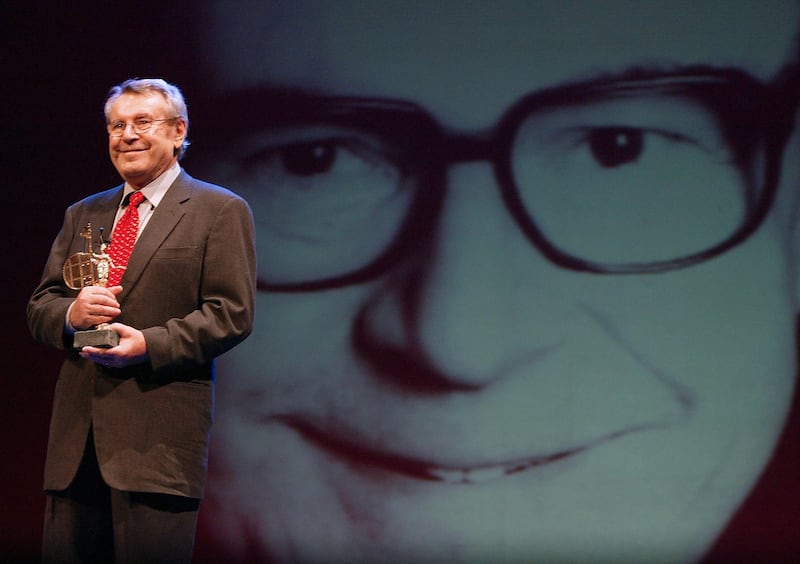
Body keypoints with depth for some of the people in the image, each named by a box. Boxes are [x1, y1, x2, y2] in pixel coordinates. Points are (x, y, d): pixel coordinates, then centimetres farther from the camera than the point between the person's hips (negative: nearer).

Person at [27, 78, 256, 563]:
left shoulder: (221, 211, 4)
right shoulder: (83, 215, 22)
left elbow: (232, 315, -5)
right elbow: (39, 308, 19)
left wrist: (150, 344, -17)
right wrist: (70, 314, -6)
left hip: (159, 438, -5)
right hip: (76, 433, 5)